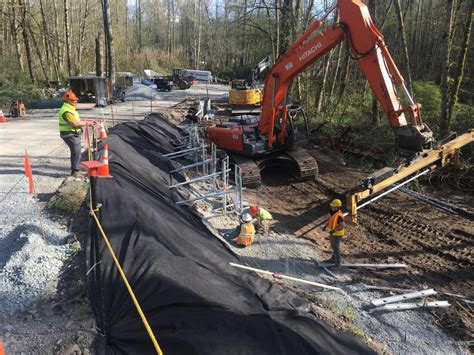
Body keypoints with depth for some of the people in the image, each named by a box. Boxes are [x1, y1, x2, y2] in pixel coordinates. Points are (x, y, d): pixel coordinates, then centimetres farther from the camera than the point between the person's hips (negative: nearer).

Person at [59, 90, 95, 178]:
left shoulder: (70, 109, 15)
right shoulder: (66, 111, -19)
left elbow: (76, 121, 16)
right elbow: (75, 124, -27)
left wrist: (87, 122, 6)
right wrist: (87, 123, -19)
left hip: (74, 134, 11)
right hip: (70, 134, -11)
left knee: (76, 152, 17)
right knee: (76, 152, -11)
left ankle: (74, 171, 27)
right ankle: (75, 171, -5)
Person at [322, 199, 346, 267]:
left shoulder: (339, 215, -27)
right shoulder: (333, 213, 3)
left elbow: (343, 225, -33)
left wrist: (334, 230, -40)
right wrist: (326, 226, 9)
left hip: (337, 234, -10)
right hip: (332, 234, 10)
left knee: (336, 248, 0)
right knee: (333, 247, 23)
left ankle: (338, 262, 11)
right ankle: (333, 259, 39)